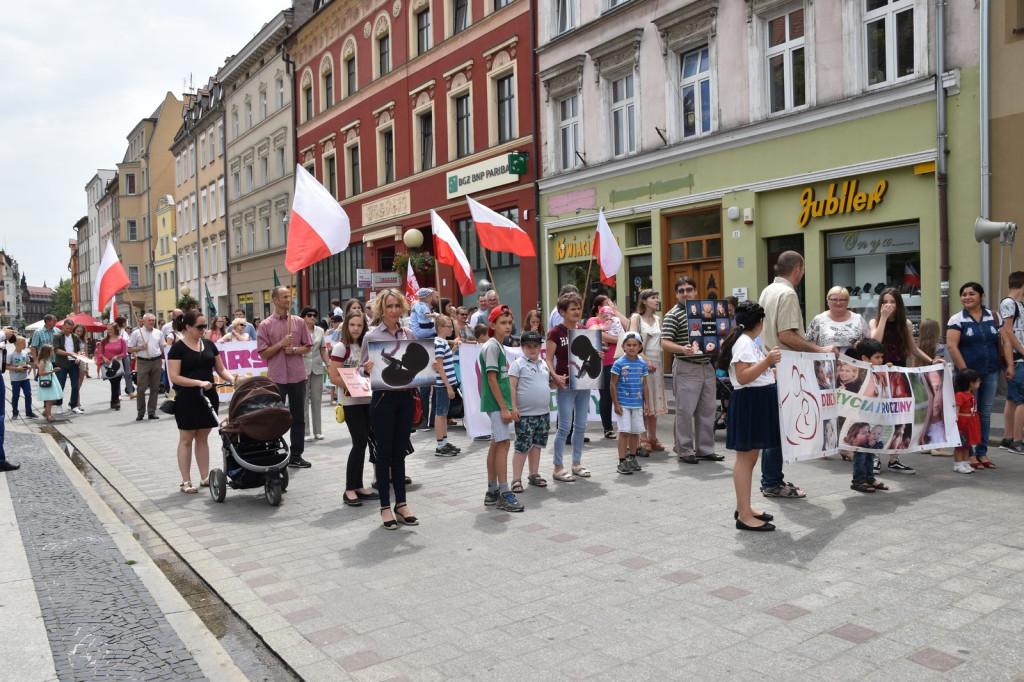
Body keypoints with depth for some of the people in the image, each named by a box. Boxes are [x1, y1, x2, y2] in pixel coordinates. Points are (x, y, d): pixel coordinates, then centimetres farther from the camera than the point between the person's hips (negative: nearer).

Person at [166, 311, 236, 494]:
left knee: (203, 438, 12)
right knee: (186, 439, 3)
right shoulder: (178, 348, -7)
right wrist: (199, 383, -23)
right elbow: (174, 377, -14)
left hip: (208, 397, 5)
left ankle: (205, 477, 19)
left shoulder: (209, 345, 9)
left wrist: (233, 379, -8)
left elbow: (220, 369, 11)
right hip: (187, 399, -5)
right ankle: (186, 481, 10)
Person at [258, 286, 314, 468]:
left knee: (298, 419, 9)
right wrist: (281, 343, -15)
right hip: (277, 378, -3)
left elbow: (307, 347, 10)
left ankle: (296, 455, 19)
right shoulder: (266, 325, -1)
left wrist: (295, 349, -9)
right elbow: (263, 353, -4)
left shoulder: (299, 322, 7)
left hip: (298, 376, 3)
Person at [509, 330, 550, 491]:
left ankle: (534, 475, 26)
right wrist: (513, 407, -18)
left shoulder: (543, 364, 13)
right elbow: (512, 386, -11)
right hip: (525, 414, -6)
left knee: (536, 445, 15)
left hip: (543, 413, 6)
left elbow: (549, 383, 24)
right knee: (522, 447, -4)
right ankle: (516, 479, 3)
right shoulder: (518, 364, -6)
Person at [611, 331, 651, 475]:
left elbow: (645, 385, 11)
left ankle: (632, 458, 24)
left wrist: (647, 403, 8)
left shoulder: (642, 364, 6)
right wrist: (616, 404, -8)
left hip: (638, 404, 4)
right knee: (624, 432, -5)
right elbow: (613, 385, -4)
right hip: (623, 404, -4)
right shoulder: (619, 363, -6)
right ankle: (622, 462, 0)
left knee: (636, 432, 10)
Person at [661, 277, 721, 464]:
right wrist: (683, 349, -32)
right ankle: (684, 450, 9)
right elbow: (665, 343, -15)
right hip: (686, 369, -6)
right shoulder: (673, 315, -7)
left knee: (707, 410, 10)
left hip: (707, 366, 7)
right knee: (685, 411, -2)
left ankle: (705, 449, 20)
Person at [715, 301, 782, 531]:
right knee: (745, 457, -8)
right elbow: (742, 377, -24)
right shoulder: (743, 342, -14)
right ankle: (744, 516, -6)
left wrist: (774, 370, 35)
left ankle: (744, 508, 24)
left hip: (757, 403, 11)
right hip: (748, 403, -11)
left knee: (750, 457, 15)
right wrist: (767, 361, -29)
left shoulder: (749, 342, 18)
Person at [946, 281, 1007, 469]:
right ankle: (969, 454, 9)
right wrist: (964, 371, -14)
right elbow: (952, 347, -11)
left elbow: (1004, 342, 9)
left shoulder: (993, 317, 7)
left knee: (985, 413, 10)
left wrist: (1009, 365, 0)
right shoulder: (957, 320, -5)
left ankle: (982, 452, 19)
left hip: (991, 374, 4)